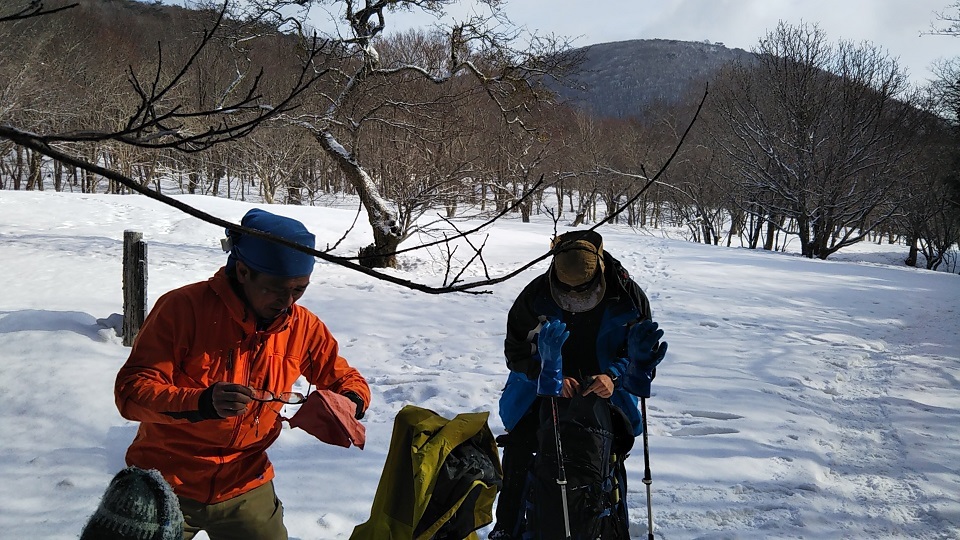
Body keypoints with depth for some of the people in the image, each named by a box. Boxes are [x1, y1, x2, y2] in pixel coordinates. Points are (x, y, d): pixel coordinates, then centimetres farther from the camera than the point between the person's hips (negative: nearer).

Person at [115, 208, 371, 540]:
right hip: (167, 484, -3)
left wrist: (350, 403, -18)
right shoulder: (183, 307, -19)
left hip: (244, 487, 3)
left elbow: (346, 379, 6)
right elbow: (130, 391, -21)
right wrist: (203, 402, -39)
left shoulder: (303, 326, -6)